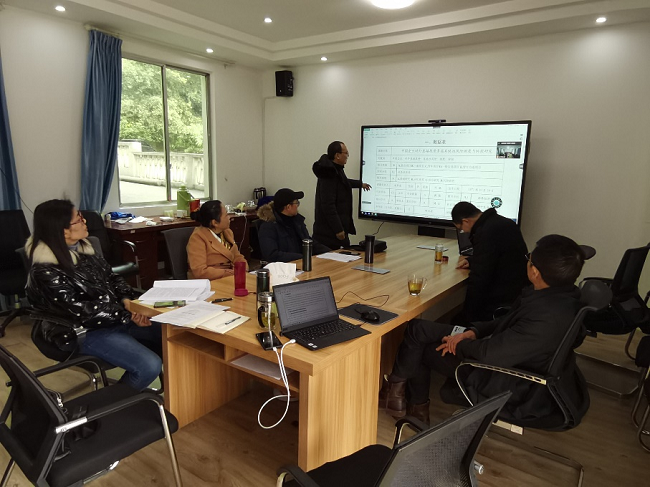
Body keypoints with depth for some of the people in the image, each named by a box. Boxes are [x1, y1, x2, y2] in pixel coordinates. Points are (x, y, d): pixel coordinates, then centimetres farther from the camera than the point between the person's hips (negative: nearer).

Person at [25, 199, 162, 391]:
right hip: (86, 331, -8)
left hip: (116, 317, 8)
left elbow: (110, 277, 11)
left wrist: (127, 300, -8)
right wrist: (128, 316, -21)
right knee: (149, 366, -23)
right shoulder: (46, 272, -20)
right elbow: (81, 311, -22)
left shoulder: (81, 248, 5)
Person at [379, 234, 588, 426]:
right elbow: (510, 322, 6)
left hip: (508, 385, -9)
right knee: (419, 329, 7)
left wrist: (461, 344, -11)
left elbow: (492, 353, -31)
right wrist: (473, 332, -5)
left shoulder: (547, 317, -35)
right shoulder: (560, 292, -6)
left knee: (419, 339, -3)